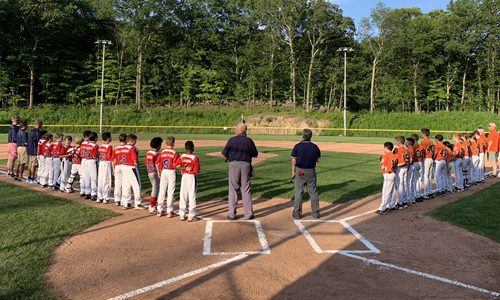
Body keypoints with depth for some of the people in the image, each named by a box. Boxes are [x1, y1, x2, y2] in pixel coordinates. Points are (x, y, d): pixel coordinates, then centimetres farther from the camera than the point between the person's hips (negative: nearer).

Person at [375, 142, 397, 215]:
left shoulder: (385, 156, -16)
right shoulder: (394, 156, 9)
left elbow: (382, 167, -17)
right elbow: (395, 166, 11)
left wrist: (381, 162, -1)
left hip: (388, 175, -9)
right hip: (393, 174, 9)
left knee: (386, 192, -8)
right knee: (392, 192, 15)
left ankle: (382, 209, -7)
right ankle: (392, 207, 23)